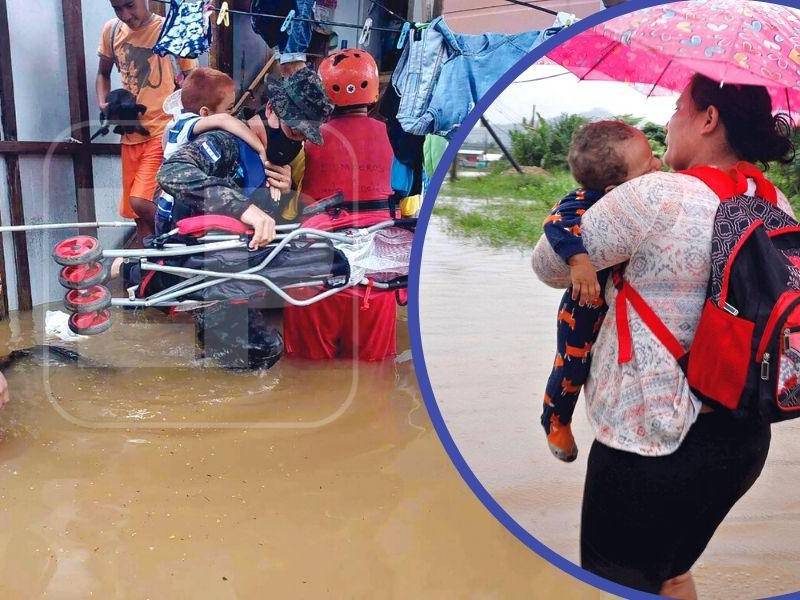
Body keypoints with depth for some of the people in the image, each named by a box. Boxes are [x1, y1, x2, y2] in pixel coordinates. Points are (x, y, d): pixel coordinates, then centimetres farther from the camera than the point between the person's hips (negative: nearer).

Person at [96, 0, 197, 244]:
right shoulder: (111, 30, 6)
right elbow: (103, 73, 21)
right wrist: (103, 104, 2)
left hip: (163, 130, -5)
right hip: (131, 132, 6)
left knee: (140, 201, -19)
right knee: (135, 210, 9)